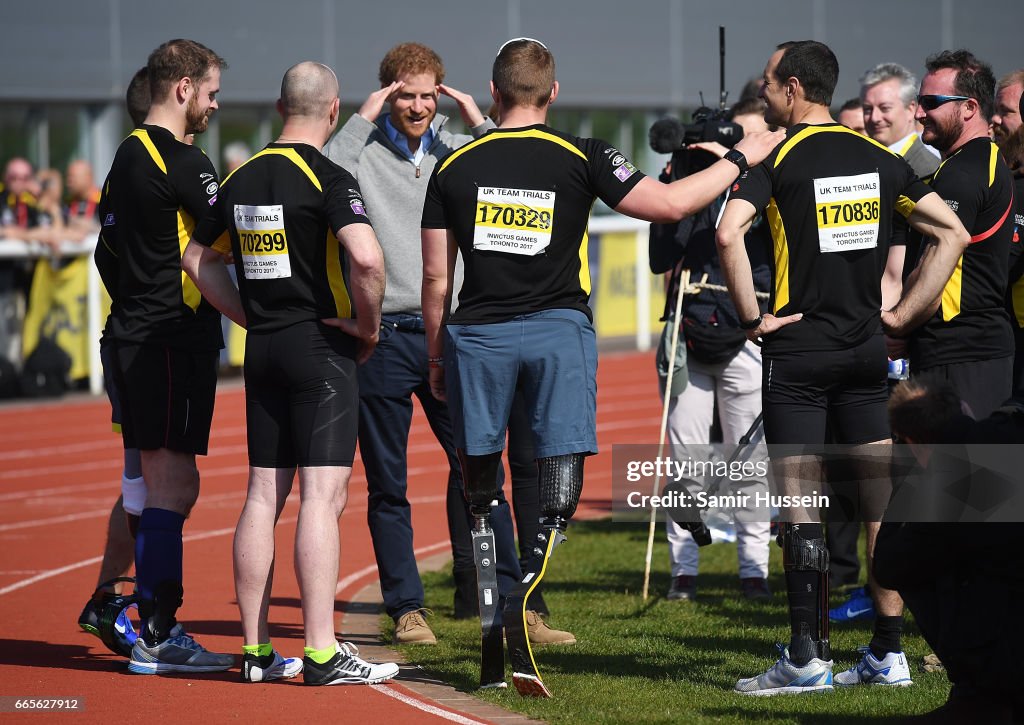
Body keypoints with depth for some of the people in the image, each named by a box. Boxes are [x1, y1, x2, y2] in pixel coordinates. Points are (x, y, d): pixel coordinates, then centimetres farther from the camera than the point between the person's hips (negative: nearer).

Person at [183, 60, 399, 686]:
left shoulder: (244, 177, 9)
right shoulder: (329, 178, -13)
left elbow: (198, 255, 18)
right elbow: (367, 260, -26)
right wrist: (368, 326, -10)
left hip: (263, 349, 7)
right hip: (322, 347, -7)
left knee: (263, 497, 8)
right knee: (323, 497, -8)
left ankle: (256, 650, 10)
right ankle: (322, 654, -11)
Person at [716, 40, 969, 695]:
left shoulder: (778, 159, -7)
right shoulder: (879, 158, 8)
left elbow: (729, 233, -24)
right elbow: (954, 233, 10)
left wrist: (753, 316, -13)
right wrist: (902, 315, 9)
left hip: (798, 350, -5)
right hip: (865, 349, 5)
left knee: (802, 507, -3)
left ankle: (808, 659, -4)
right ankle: (890, 653, 9)